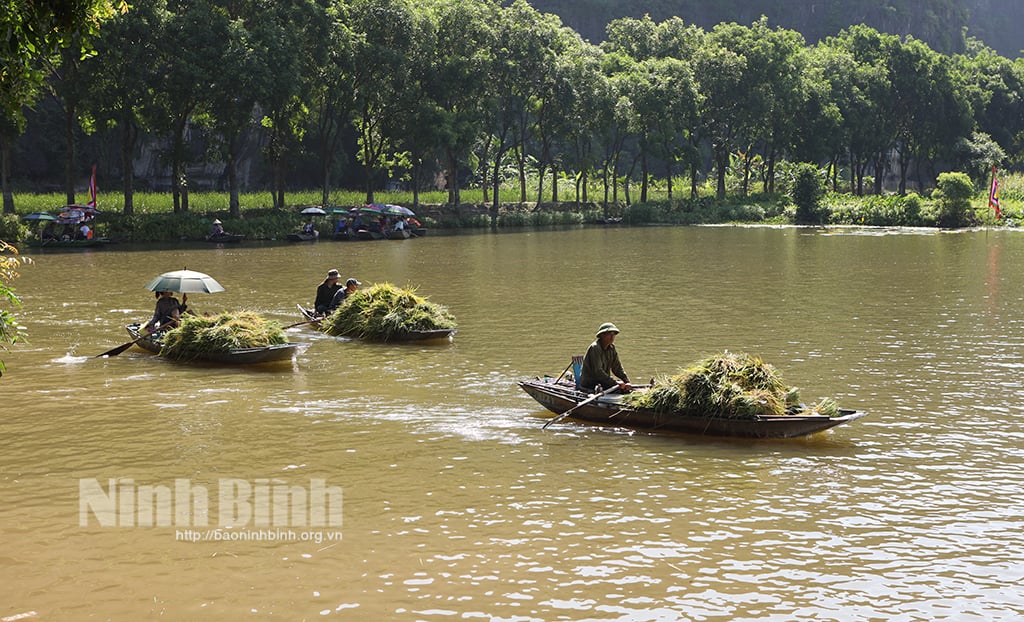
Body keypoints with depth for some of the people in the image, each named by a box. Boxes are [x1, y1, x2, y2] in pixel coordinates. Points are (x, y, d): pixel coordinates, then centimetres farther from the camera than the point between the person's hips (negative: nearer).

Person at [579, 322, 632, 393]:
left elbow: (617, 368, 10)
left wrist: (627, 382, -6)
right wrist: (615, 382, -28)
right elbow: (598, 371, -25)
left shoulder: (611, 348, 9)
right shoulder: (595, 348, -18)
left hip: (603, 383, 9)